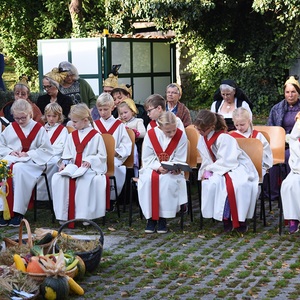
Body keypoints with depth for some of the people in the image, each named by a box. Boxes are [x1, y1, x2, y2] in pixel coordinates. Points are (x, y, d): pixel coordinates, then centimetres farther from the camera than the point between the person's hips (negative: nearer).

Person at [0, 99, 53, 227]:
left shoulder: (38, 129, 5)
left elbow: (46, 150, 0)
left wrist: (29, 154, -11)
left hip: (31, 161, -3)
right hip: (12, 158, 3)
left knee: (18, 169, -38)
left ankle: (18, 212, -34)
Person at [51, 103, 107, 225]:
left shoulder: (96, 136, 2)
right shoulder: (71, 136, 17)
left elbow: (102, 156, 1)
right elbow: (67, 155, 18)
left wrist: (90, 161, -14)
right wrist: (64, 163, -2)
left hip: (90, 169, -5)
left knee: (85, 180, -39)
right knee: (57, 178, -24)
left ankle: (85, 215, -30)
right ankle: (63, 215, -21)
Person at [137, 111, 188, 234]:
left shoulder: (181, 136, -8)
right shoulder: (151, 134, -8)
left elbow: (180, 160, -4)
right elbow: (147, 159, -4)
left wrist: (174, 168, -25)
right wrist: (158, 167, -21)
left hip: (171, 172, 0)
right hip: (152, 168, 1)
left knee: (167, 180, -35)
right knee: (149, 179, -34)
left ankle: (163, 218, -24)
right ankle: (150, 217, -23)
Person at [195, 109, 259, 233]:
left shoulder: (224, 138, -21)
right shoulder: (203, 139, 3)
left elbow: (226, 162, -24)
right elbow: (207, 160, 9)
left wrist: (209, 169, -16)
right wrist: (205, 172, -11)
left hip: (238, 167, -6)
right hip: (220, 170, 6)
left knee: (239, 184, -38)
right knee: (213, 182, -28)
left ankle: (240, 219, -21)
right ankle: (226, 218, -19)